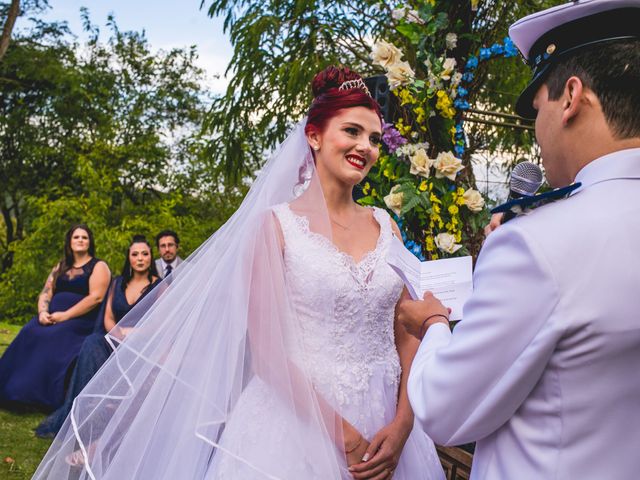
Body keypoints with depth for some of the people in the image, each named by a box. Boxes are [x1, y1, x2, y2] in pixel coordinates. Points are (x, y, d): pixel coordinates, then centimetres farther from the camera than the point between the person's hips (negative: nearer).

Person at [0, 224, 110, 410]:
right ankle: (17, 391, -20)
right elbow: (46, 293, 14)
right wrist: (43, 312, -8)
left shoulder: (98, 267, 1)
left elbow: (96, 297, -12)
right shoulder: (60, 267, 21)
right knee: (28, 334, -21)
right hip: (53, 318, 6)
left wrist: (65, 315, -18)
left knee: (51, 338, -31)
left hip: (81, 321, -5)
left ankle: (46, 398, -27)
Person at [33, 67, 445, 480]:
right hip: (296, 424, -4)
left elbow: (408, 329, 5)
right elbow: (266, 346, -10)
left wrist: (403, 424, -8)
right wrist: (340, 432, -14)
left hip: (383, 431, 5)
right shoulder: (276, 224, -6)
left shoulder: (385, 226, 6)